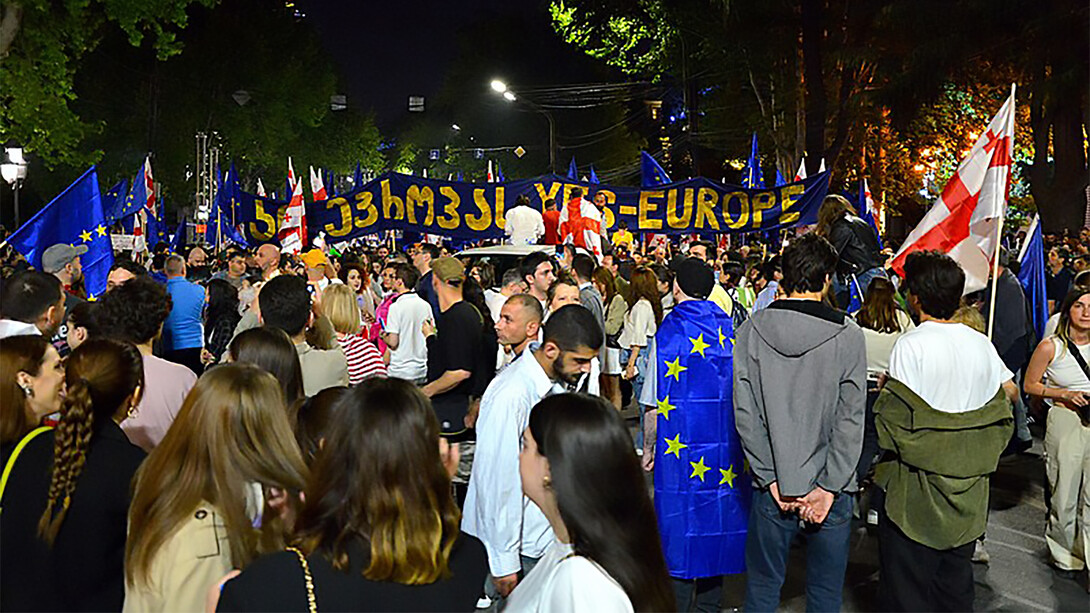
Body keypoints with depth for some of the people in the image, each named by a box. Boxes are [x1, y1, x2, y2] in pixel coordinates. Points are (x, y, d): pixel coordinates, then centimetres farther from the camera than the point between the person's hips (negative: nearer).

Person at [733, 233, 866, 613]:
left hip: (772, 485, 1)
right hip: (830, 486, -1)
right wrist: (827, 487, -6)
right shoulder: (848, 335, -9)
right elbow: (850, 421, -10)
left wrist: (772, 480, -4)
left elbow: (745, 412, -7)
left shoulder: (752, 330, -5)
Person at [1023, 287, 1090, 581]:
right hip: (1064, 422, -2)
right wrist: (1065, 394, -12)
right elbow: (1030, 385, 1)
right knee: (1065, 493, 7)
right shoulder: (1051, 346, -6)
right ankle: (1063, 553, 27)